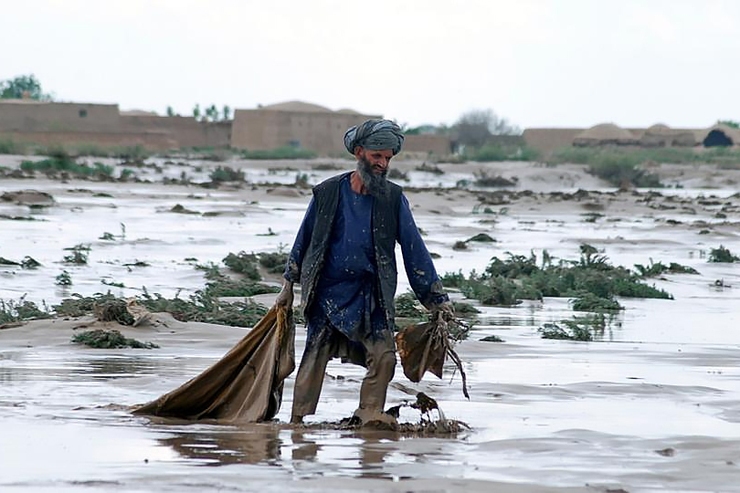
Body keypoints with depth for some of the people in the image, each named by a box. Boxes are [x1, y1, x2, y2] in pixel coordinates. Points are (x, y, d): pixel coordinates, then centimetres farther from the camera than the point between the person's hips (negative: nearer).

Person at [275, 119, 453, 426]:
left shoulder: (393, 199, 1)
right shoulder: (328, 193, -1)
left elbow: (413, 248, 3)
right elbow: (304, 239, 10)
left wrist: (436, 297, 0)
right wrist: (288, 285, 13)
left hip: (371, 296, 1)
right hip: (328, 292, -1)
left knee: (384, 355, -13)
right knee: (314, 358, 0)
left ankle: (370, 413, 0)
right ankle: (297, 421, 9)